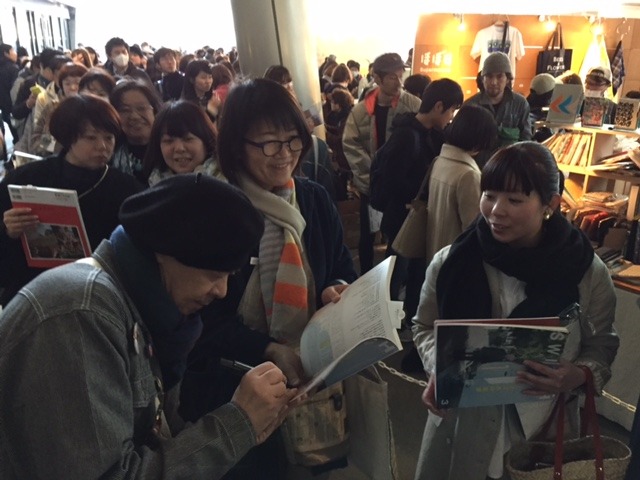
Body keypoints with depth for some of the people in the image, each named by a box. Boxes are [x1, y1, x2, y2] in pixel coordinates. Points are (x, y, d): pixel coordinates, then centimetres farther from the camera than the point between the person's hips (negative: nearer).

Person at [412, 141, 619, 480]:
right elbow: (424, 327, 4)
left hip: (542, 427, 0)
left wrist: (580, 375, -20)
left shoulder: (588, 273, -11)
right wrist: (438, 368, -14)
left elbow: (601, 346, 2)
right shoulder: (450, 263, -11)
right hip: (461, 424, 1)